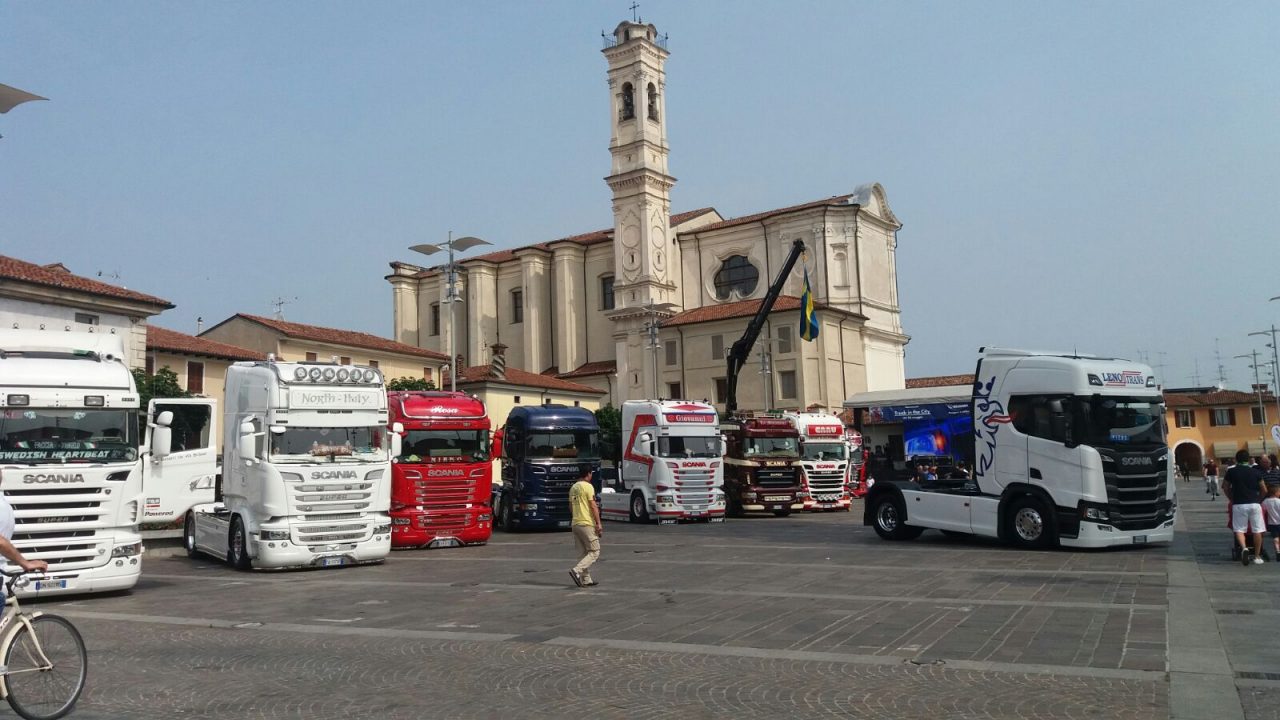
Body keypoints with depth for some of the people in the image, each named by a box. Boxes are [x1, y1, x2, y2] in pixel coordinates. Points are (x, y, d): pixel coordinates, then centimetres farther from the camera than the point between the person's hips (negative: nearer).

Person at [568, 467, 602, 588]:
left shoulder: (573, 487, 12)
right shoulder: (588, 486, -11)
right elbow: (593, 506, -15)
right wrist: (598, 523, -13)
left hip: (575, 523, 8)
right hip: (587, 524, -8)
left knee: (583, 553, 12)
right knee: (594, 552, -2)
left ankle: (586, 579, 12)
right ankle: (576, 571, -16)